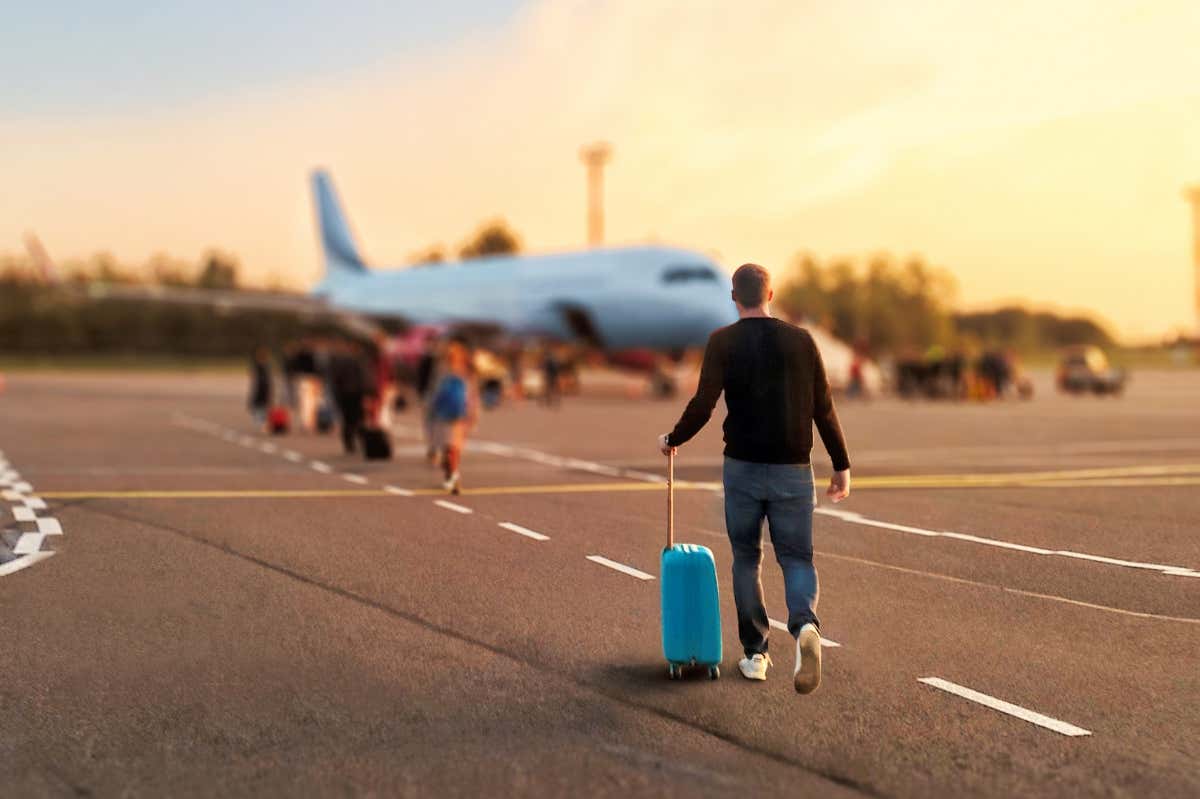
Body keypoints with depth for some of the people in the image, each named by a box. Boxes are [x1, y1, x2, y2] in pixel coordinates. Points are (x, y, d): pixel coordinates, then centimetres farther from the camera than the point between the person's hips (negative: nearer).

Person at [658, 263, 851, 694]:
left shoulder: (723, 342, -5)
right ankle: (805, 626, -21)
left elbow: (703, 405, -12)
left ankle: (755, 654, 17)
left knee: (747, 558, 15)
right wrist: (841, 465, 9)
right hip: (793, 469, 1)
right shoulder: (801, 340, 2)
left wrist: (672, 439, 6)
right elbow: (824, 409, 1)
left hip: (742, 467, -1)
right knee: (797, 558, 8)